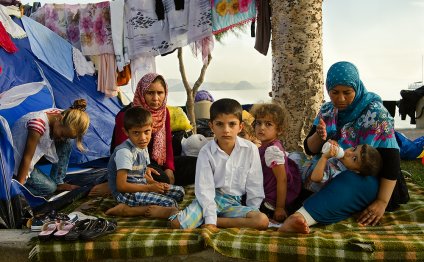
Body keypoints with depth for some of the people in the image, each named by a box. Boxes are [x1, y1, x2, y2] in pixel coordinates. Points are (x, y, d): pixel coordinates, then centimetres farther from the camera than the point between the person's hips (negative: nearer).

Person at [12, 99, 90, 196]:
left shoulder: (61, 114, -15)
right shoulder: (39, 123, -37)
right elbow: (26, 158, -32)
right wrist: (19, 186, -27)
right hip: (16, 160, -7)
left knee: (66, 145, -11)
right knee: (49, 188, -13)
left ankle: (58, 182, 1)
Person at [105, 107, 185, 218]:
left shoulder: (143, 147, 9)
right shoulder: (124, 151, -20)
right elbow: (121, 185, -22)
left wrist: (155, 184, -2)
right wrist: (149, 188, -19)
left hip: (140, 186, 10)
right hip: (126, 193, -10)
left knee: (179, 192, 6)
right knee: (170, 204, -22)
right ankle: (125, 210, -17)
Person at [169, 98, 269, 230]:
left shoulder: (250, 149, -7)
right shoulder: (206, 152, -9)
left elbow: (254, 186, 0)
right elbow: (205, 189, -12)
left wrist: (251, 214, -3)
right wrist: (210, 221, -20)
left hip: (234, 202, 3)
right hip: (210, 198, -2)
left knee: (263, 221, -26)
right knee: (176, 223, -24)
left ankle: (215, 220, -14)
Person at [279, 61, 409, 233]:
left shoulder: (375, 113, -13)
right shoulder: (327, 111, 1)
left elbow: (391, 159, -16)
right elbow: (309, 149, 2)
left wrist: (382, 202, -23)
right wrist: (319, 136, -21)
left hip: (368, 180, -5)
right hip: (334, 175, 5)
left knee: (351, 182, -40)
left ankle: (301, 217, -54)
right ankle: (297, 221, -37)